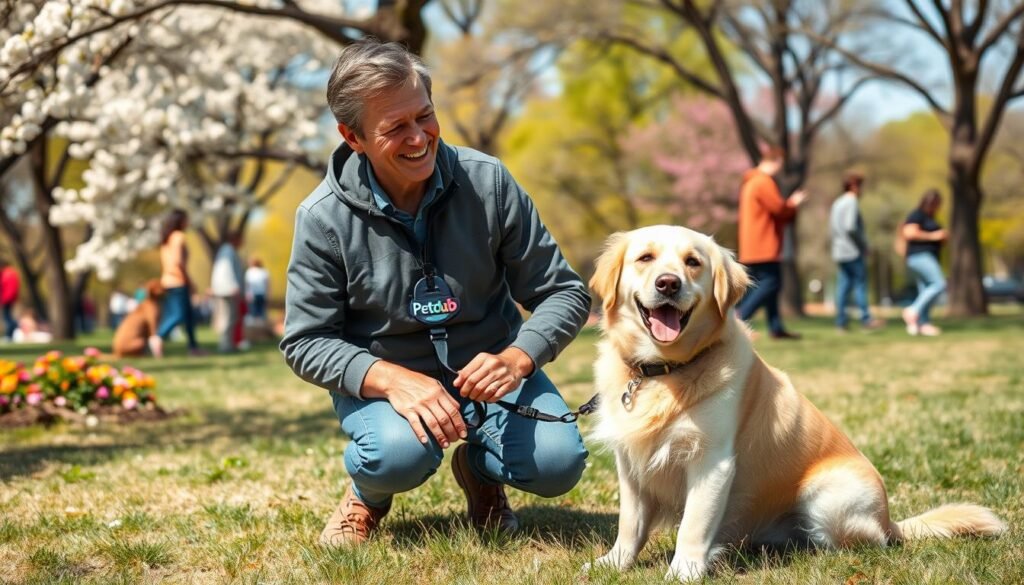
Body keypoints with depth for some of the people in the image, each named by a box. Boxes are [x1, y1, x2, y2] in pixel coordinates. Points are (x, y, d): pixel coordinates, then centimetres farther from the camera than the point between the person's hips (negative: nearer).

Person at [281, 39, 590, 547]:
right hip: (382, 378, -2)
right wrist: (390, 379, -28)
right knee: (400, 454, -35)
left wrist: (516, 359, -26)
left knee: (558, 463, -22)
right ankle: (368, 491, 5)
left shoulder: (487, 181, -11)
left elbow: (564, 293, -6)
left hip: (487, 366, 2)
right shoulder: (324, 219, -14)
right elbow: (305, 340, -10)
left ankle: (479, 469, 15)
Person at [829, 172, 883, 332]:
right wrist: (863, 244, -12)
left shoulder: (836, 203, 16)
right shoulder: (852, 202, -12)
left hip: (839, 252, 8)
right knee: (860, 285, -3)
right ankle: (866, 319, -2)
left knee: (843, 286, 6)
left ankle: (841, 321, 4)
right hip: (854, 252, -8)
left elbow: (832, 229, 18)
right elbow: (850, 227, -22)